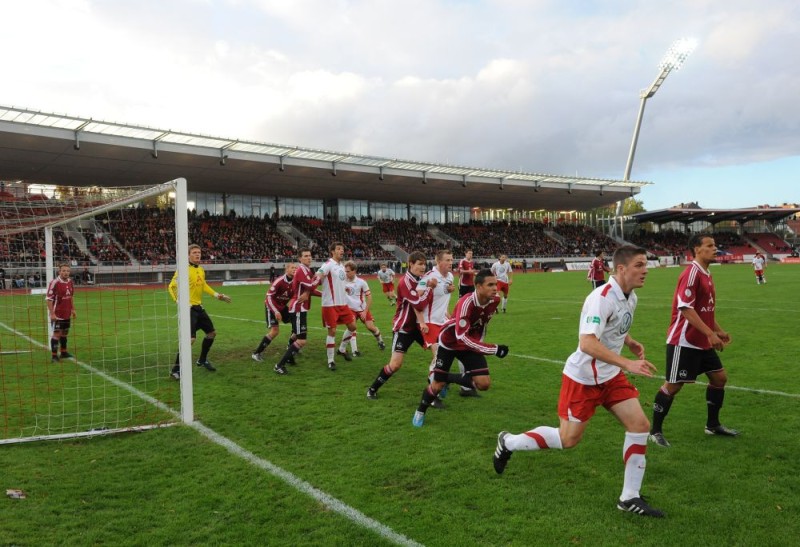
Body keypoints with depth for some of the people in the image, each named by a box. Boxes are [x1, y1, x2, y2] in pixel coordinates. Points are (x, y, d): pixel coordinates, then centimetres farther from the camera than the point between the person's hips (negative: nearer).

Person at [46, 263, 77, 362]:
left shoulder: (70, 282, 5)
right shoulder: (54, 283, -16)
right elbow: (49, 299, -15)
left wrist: (73, 310, 17)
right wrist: (52, 313, -18)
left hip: (67, 314, 7)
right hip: (57, 314, -7)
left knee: (64, 333, 16)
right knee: (56, 333, -4)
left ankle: (63, 352, 28)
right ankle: (54, 355, 1)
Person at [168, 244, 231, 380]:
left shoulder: (201, 270, 10)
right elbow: (172, 287, -17)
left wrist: (217, 295, 23)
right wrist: (180, 301, -29)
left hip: (199, 307, 9)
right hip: (188, 308, -9)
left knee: (212, 332, 18)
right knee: (190, 339, -17)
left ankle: (202, 360, 37)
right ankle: (176, 369, -6)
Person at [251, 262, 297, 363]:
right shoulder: (279, 281, -27)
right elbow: (269, 297, -25)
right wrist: (276, 312, -30)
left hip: (283, 306, 7)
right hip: (271, 306, -7)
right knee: (275, 331, -17)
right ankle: (256, 353, -7)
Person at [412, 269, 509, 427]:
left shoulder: (495, 300, -15)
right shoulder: (467, 303, -36)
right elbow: (462, 337, -41)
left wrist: (478, 345, 10)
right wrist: (493, 349, -42)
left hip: (470, 343, 5)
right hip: (449, 342, -5)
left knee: (484, 383, -8)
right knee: (438, 384, -3)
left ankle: (449, 378, 17)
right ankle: (420, 412, 25)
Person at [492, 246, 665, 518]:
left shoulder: (630, 297, 3)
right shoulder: (602, 298, -26)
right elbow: (587, 343, -35)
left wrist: (630, 342, 2)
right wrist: (627, 363, -38)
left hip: (611, 375, 8)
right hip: (583, 378, -8)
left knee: (639, 425, -2)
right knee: (568, 439, 3)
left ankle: (630, 497, 10)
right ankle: (508, 442, 24)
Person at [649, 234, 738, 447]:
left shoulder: (706, 275, 13)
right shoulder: (692, 273, -17)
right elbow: (685, 308, -25)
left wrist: (718, 331, 17)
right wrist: (710, 333, -26)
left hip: (702, 341, 10)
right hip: (684, 341, -10)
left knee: (719, 377, 13)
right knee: (673, 385, -4)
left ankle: (712, 425, 29)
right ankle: (655, 431, 7)